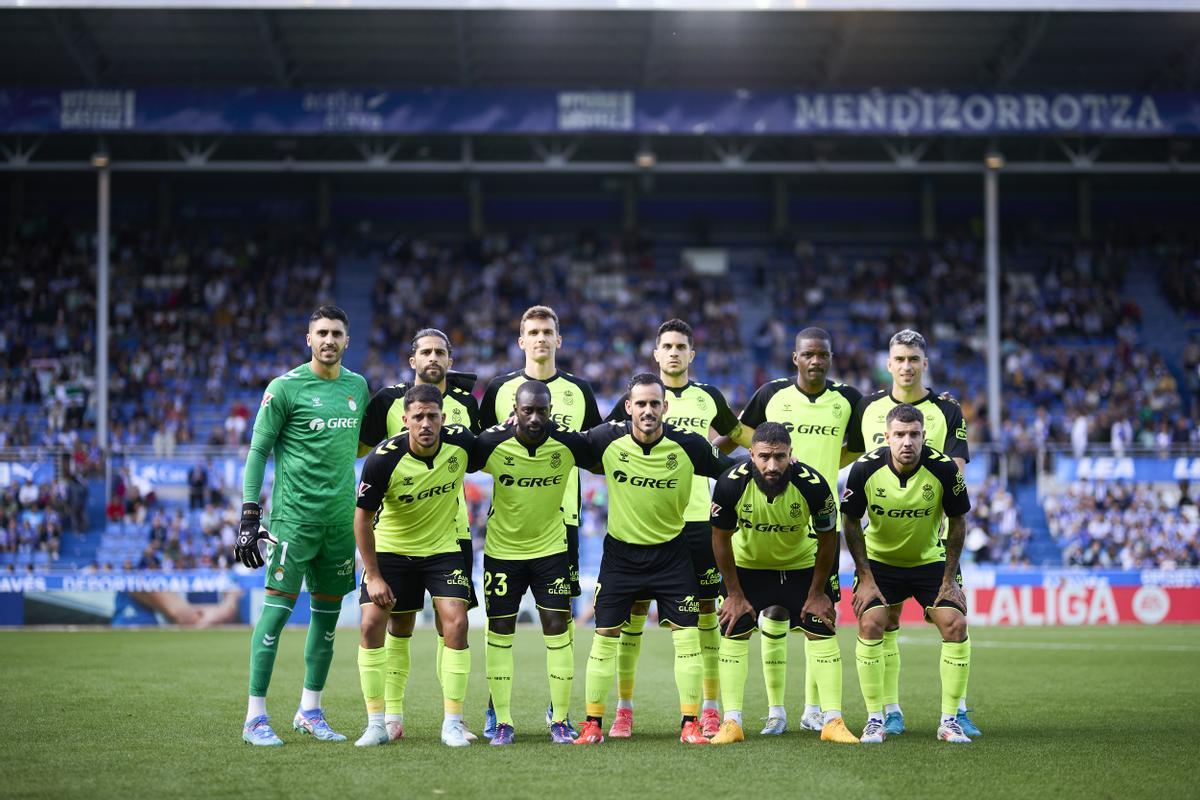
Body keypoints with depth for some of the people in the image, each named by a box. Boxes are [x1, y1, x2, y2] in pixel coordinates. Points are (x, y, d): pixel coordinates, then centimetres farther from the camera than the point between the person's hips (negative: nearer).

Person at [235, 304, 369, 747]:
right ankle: (256, 717, -4)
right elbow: (258, 452, -4)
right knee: (278, 607, -8)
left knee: (328, 612, 9)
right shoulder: (285, 387, -5)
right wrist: (249, 515, -10)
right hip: (294, 514, -6)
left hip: (340, 517, 6)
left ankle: (310, 711, 19)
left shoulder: (357, 386, 11)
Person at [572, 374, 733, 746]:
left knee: (687, 637, -4)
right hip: (620, 551, 0)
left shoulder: (689, 446, -13)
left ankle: (690, 724, 6)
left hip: (671, 553, 0)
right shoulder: (606, 439, -12)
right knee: (604, 638, 1)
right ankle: (593, 725, 12)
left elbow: (728, 470, 1)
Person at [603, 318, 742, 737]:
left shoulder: (709, 397, 9)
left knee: (705, 610, 1)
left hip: (697, 518, 1)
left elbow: (738, 435, 27)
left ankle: (710, 709, 9)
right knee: (634, 610, -2)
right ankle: (624, 709, 5)